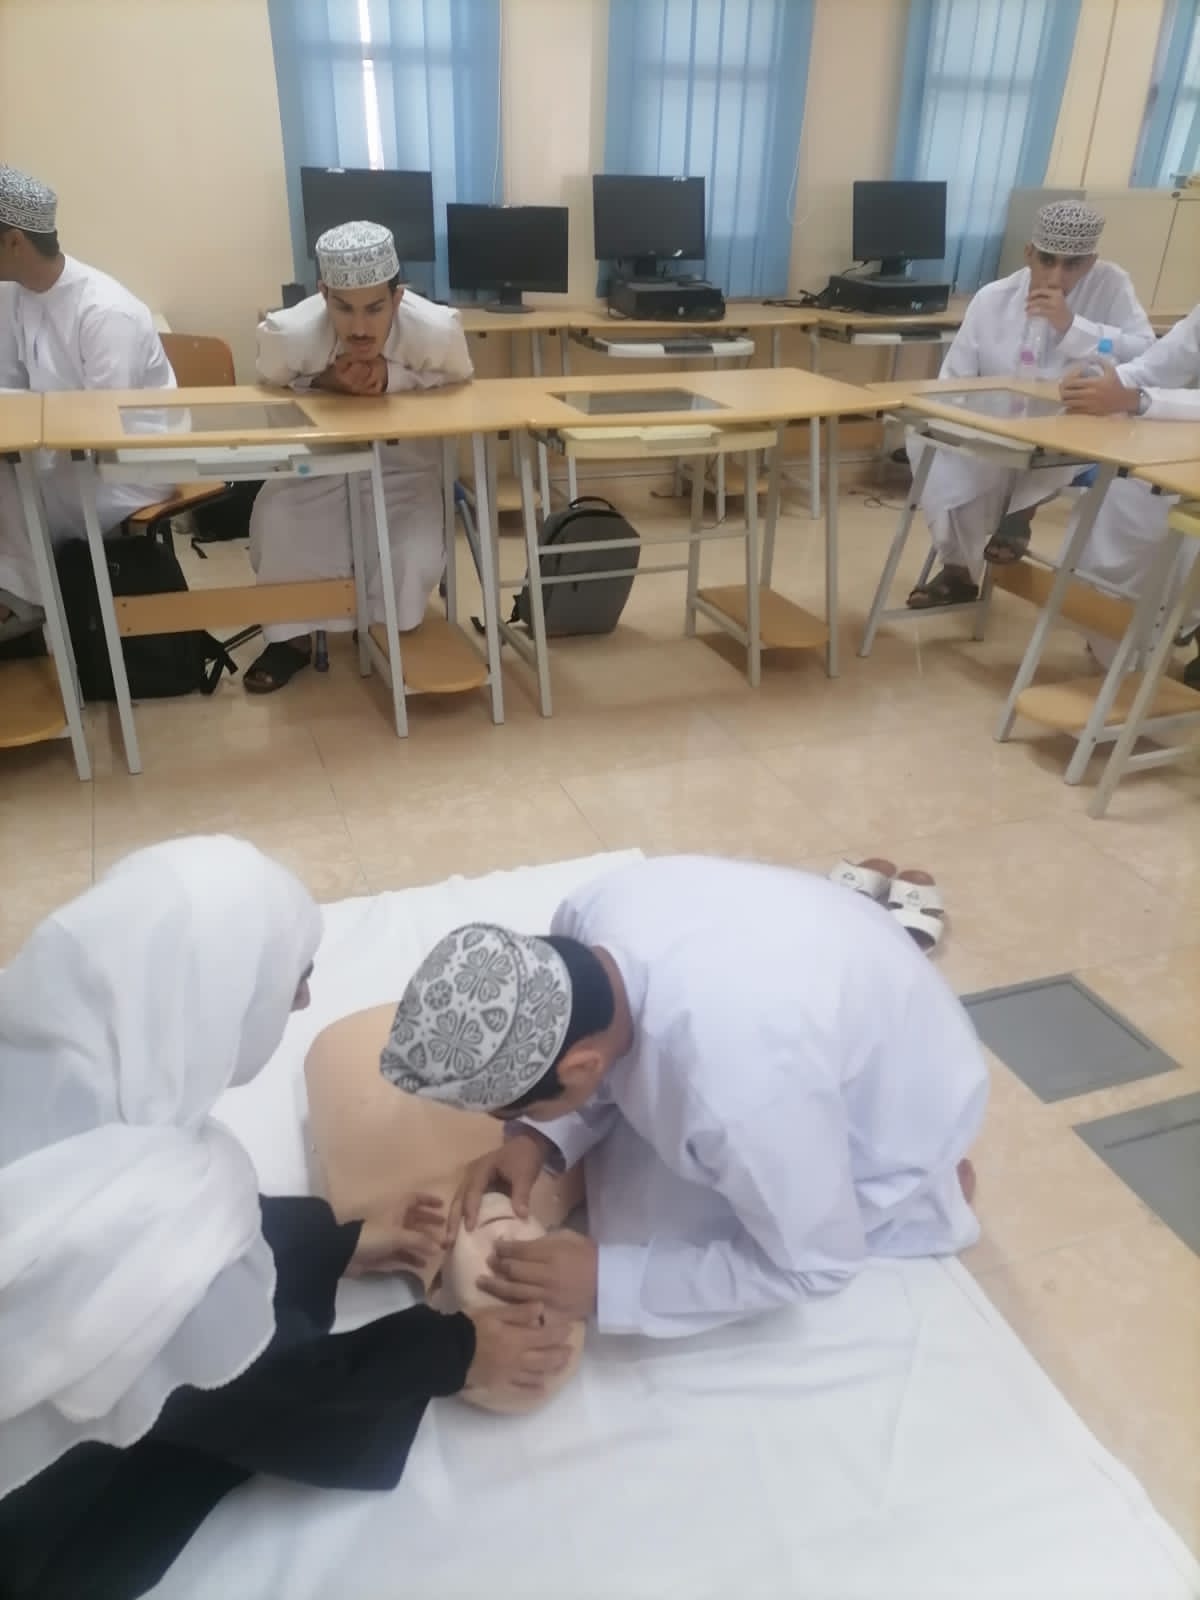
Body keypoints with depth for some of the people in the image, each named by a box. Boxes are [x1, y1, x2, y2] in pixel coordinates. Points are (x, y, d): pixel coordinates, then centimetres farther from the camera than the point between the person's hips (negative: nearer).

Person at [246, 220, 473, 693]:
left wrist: (393, 380, -31)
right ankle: (292, 638, 4)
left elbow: (458, 384, -10)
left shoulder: (437, 329, -31)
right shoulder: (287, 333, -29)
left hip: (402, 457, 0)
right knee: (277, 529, -23)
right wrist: (327, 383, -31)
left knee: (413, 558, -21)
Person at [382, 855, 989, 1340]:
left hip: (893, 1106, -6)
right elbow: (617, 1058, -3)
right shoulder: (589, 915, -25)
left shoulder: (740, 1094, -45)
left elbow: (813, 1264, -25)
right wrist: (539, 1139, -18)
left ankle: (920, 1183, 8)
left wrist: (609, 1284, -25)